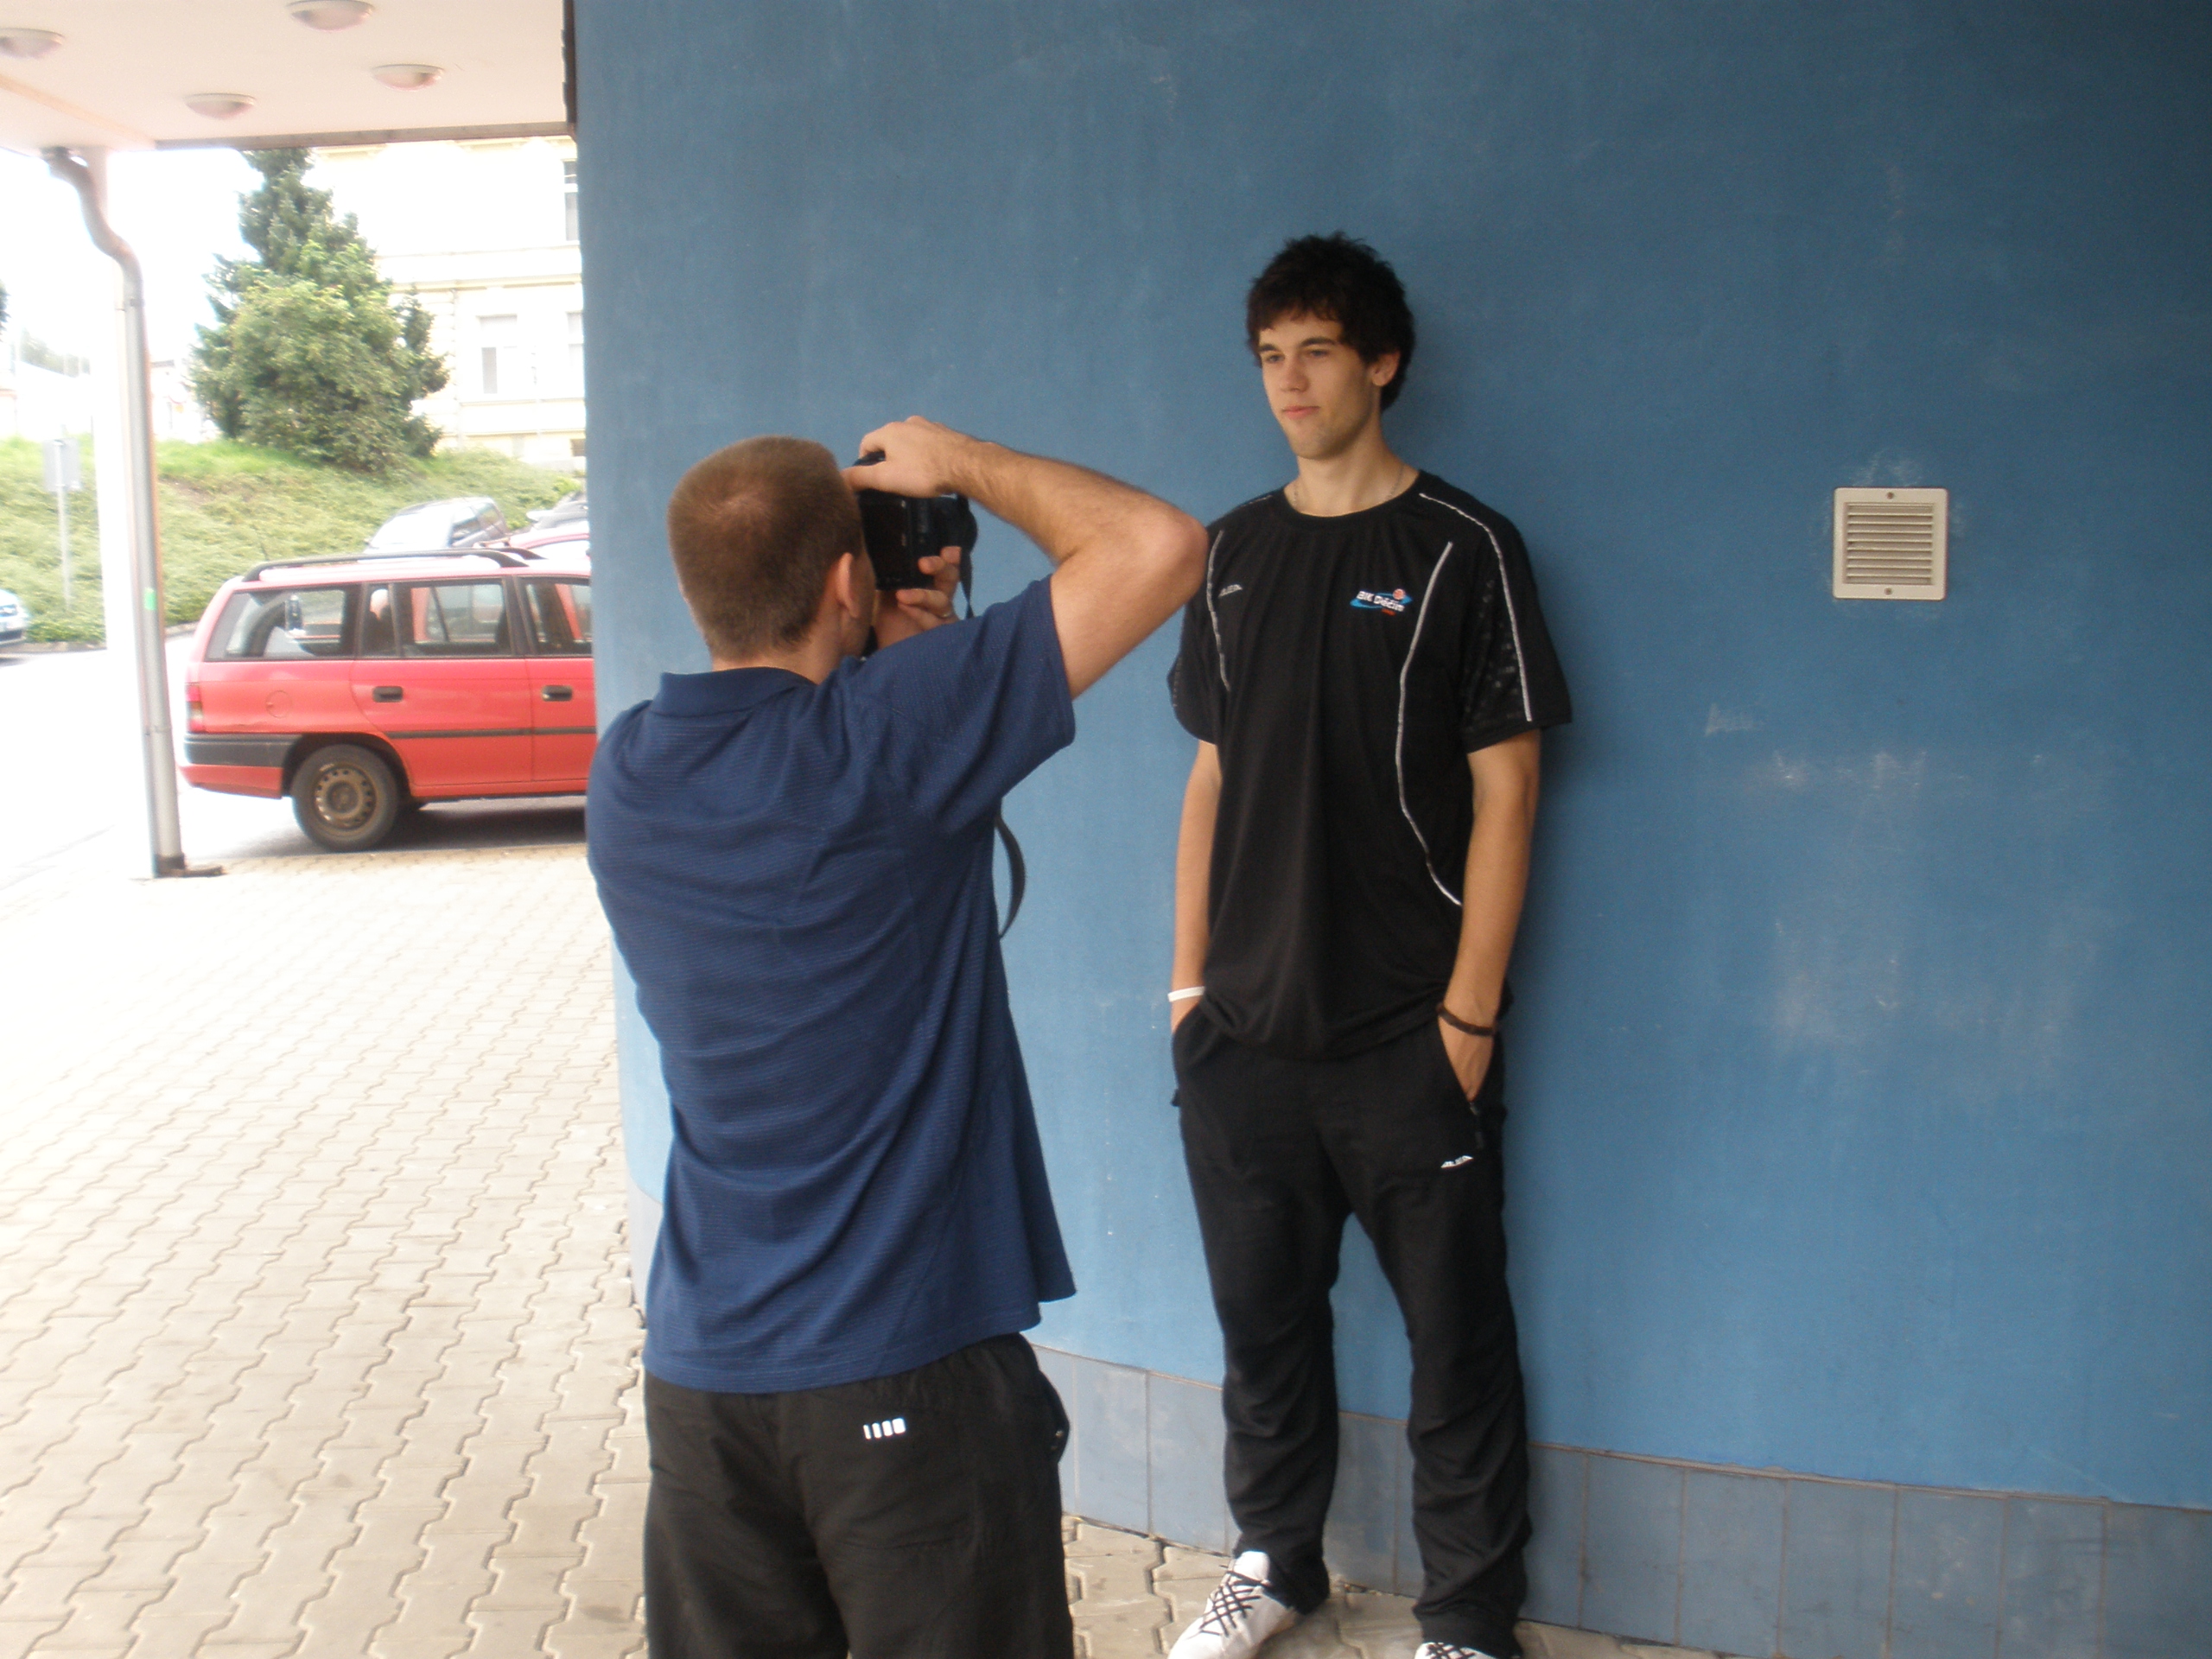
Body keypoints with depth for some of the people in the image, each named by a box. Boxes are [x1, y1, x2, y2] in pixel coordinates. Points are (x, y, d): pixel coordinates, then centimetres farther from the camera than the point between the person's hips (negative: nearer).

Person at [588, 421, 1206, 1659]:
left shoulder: (626, 771, 1)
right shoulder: (878, 733, -20)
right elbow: (1160, 545, -18)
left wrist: (895, 651, 7)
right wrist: (962, 464, -4)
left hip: (700, 1362, 6)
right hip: (908, 1369, -6)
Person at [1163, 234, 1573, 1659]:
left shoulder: (1463, 552, -4)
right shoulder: (1238, 552, 10)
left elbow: (1504, 793, -7)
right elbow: (1214, 775, 13)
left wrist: (1469, 1010, -11)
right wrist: (1191, 976, 9)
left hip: (1410, 1041, -4)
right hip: (1247, 1033, 5)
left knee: (1456, 1337, 5)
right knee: (1264, 1315, 16)